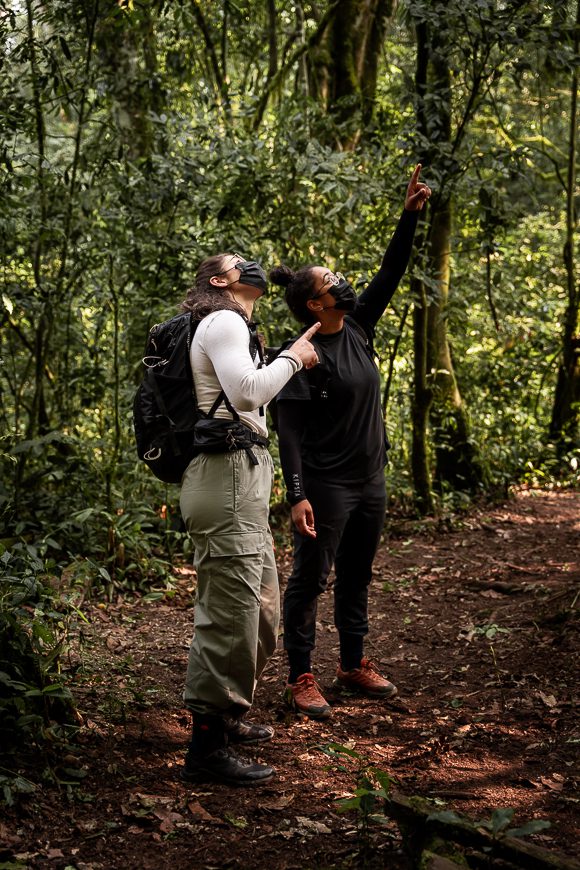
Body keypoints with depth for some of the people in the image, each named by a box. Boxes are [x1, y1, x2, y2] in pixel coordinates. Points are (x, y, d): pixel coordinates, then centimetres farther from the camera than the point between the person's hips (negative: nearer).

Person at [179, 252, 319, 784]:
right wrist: (292, 358, -8)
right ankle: (207, 747, -8)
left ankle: (225, 718, 31)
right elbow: (248, 392, -20)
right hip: (228, 475, -11)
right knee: (231, 611, -11)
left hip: (243, 479, 11)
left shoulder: (230, 326, 26)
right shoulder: (224, 323, -7)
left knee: (260, 606, 19)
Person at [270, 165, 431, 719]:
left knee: (357, 578, 17)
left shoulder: (357, 328, 5)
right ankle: (300, 679, 8)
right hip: (326, 486, -8)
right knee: (311, 579, 0)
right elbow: (288, 429, -19)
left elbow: (390, 275, 8)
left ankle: (354, 666, 29)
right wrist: (297, 495, -25)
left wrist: (410, 216, 0)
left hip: (370, 481, 8)